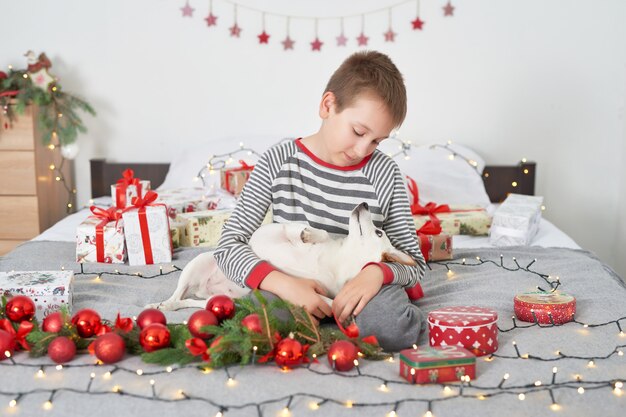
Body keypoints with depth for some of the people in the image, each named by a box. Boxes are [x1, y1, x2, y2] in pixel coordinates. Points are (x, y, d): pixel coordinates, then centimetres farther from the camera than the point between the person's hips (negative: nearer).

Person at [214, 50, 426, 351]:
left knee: (394, 328, -34)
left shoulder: (385, 173, -3)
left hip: (359, 285, 0)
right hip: (292, 286, 1)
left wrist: (378, 272, -25)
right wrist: (284, 283, -28)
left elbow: (415, 261, 0)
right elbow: (229, 244, -9)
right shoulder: (279, 162, -5)